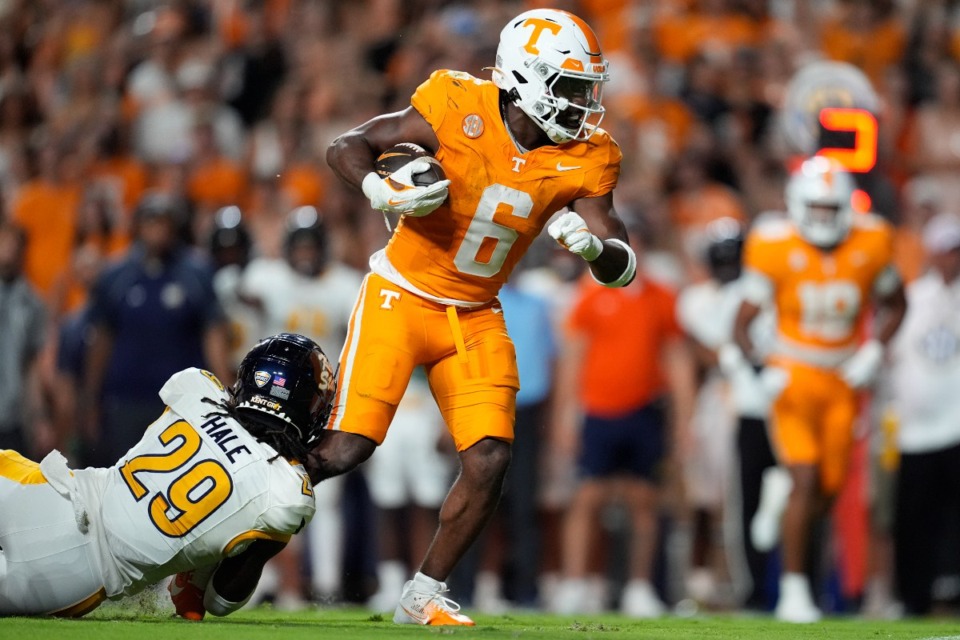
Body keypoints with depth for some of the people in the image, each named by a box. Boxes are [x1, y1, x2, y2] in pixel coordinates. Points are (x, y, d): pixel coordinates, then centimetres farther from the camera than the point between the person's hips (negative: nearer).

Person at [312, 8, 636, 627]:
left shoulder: (582, 160, -8)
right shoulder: (458, 110, -19)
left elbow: (622, 267, -6)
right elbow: (345, 147, -11)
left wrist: (593, 246, -29)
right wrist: (381, 192, -31)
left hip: (476, 317, 5)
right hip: (401, 296, -4)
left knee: (490, 461, -7)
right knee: (346, 449, -13)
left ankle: (425, 594, 12)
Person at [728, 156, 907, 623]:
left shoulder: (870, 246, -4)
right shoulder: (775, 248, -11)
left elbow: (895, 305, 12)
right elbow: (745, 318, -5)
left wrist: (874, 352, -3)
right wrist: (742, 354, -24)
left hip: (845, 378, 3)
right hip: (795, 373, -3)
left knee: (828, 488, 3)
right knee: (805, 482, -15)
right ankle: (793, 590, -10)